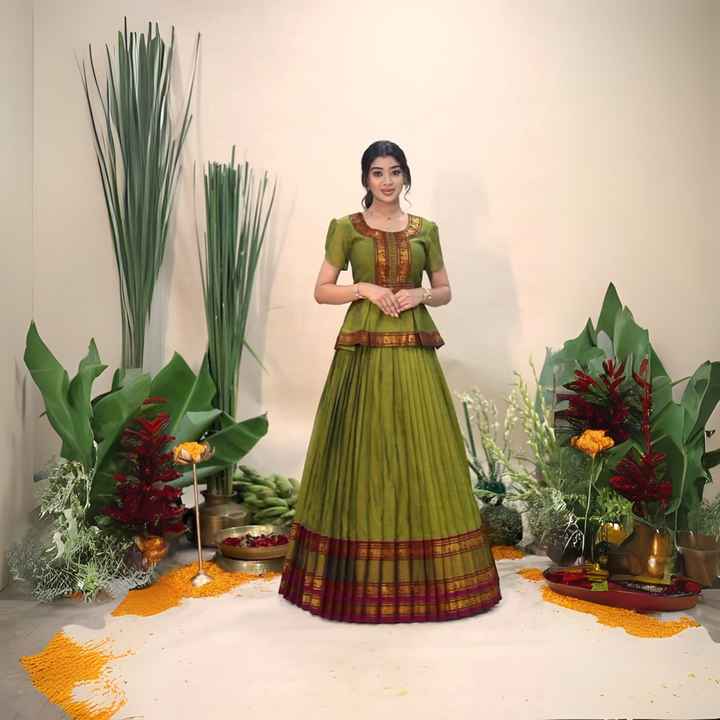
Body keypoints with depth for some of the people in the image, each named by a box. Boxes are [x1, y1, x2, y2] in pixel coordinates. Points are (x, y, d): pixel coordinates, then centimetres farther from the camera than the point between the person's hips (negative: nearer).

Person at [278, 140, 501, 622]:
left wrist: (420, 295, -6)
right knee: (362, 454, 0)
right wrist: (364, 287, -12)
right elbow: (322, 291, 3)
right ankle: (362, 576, 12)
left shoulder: (425, 229, 11)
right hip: (363, 352, -2)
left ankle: (425, 573, 16)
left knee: (420, 454, 3)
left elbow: (445, 291, 14)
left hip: (414, 353, 2)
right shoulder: (346, 228, 4)